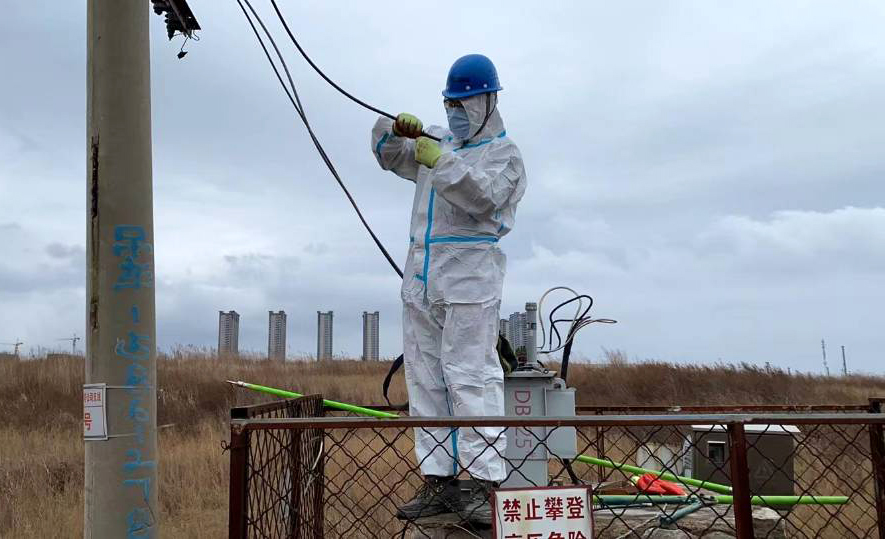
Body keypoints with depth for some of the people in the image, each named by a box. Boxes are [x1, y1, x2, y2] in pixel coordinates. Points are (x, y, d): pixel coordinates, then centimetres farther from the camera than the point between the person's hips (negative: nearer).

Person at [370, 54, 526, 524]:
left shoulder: (503, 152, 3)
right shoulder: (438, 141, 24)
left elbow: (483, 195, -16)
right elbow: (387, 154, 28)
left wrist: (441, 161, -23)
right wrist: (397, 129, 7)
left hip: (468, 276, -7)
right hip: (420, 276, 7)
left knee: (470, 376, -13)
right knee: (424, 379, 4)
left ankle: (486, 483, -11)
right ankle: (438, 483, 9)